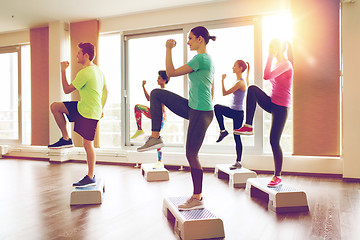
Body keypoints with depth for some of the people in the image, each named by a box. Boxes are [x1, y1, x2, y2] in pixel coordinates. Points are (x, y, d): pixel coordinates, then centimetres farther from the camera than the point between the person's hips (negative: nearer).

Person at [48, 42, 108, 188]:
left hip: (89, 113, -10)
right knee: (55, 107, 9)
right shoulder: (98, 70, 11)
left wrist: (63, 70, -4)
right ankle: (66, 139, 14)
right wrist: (100, 109, 24)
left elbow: (67, 90, -13)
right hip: (82, 107, 10)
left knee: (88, 143, -2)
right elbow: (105, 91, 19)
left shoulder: (85, 73, -19)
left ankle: (91, 178, 9)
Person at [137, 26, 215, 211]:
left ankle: (197, 199, 13)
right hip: (193, 108, 10)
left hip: (200, 113, -10)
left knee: (191, 154, -2)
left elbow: (171, 73, -14)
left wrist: (169, 49, -5)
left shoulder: (200, 59, -15)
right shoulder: (208, 60, 16)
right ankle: (155, 137, 5)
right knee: (156, 94, 5)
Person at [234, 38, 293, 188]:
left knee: (274, 141, -6)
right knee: (252, 89, -19)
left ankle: (278, 176, 10)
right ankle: (248, 127, -19)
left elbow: (267, 76, -26)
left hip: (281, 107, -8)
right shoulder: (277, 64, 15)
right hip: (271, 103, 8)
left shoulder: (286, 64, -12)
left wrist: (271, 57, -19)